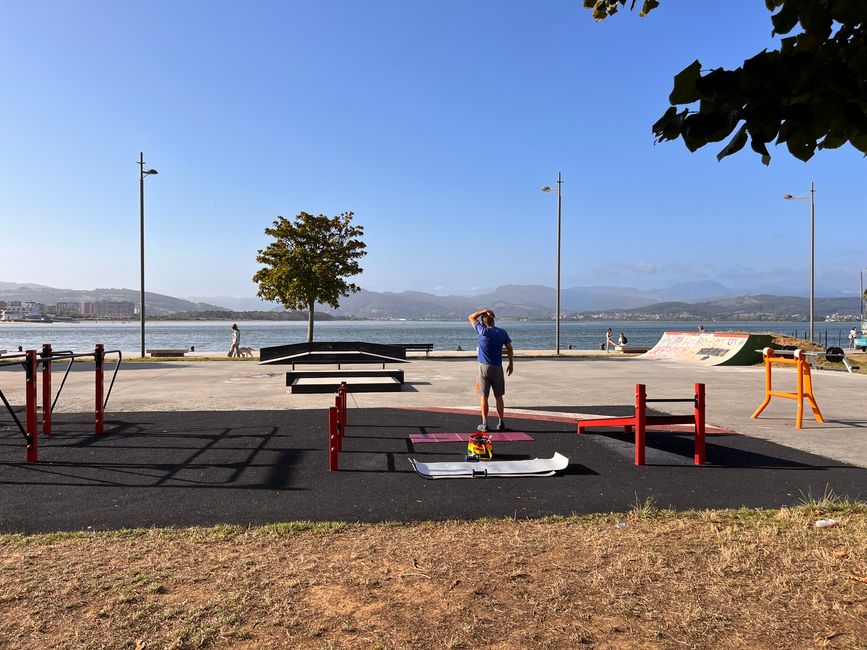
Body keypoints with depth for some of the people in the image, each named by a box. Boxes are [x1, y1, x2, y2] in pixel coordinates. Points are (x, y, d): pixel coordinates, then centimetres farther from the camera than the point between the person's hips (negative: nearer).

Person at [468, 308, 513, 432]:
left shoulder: (483, 331, -9)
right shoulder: (503, 333, -1)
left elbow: (471, 317, 3)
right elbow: (510, 349, 4)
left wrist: (484, 310, 2)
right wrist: (511, 364, 14)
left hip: (484, 367, -2)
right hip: (497, 368, 3)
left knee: (483, 396, 3)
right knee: (498, 396, 12)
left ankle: (484, 424, 4)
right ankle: (501, 423, 14)